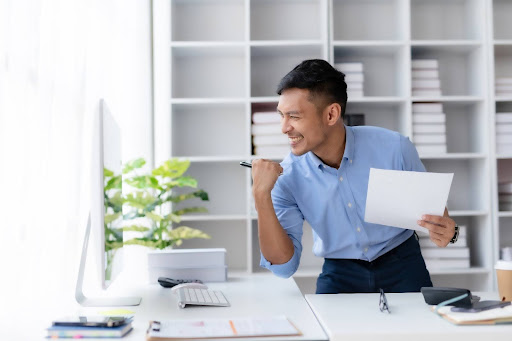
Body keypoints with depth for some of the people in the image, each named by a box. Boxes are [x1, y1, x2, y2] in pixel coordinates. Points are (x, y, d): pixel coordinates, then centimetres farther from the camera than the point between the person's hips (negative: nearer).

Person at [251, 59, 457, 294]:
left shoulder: (395, 149, -16)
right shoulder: (287, 176, -13)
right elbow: (283, 265, -16)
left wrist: (444, 230, -24)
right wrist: (262, 196, -27)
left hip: (401, 265, 0)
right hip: (340, 274, 0)